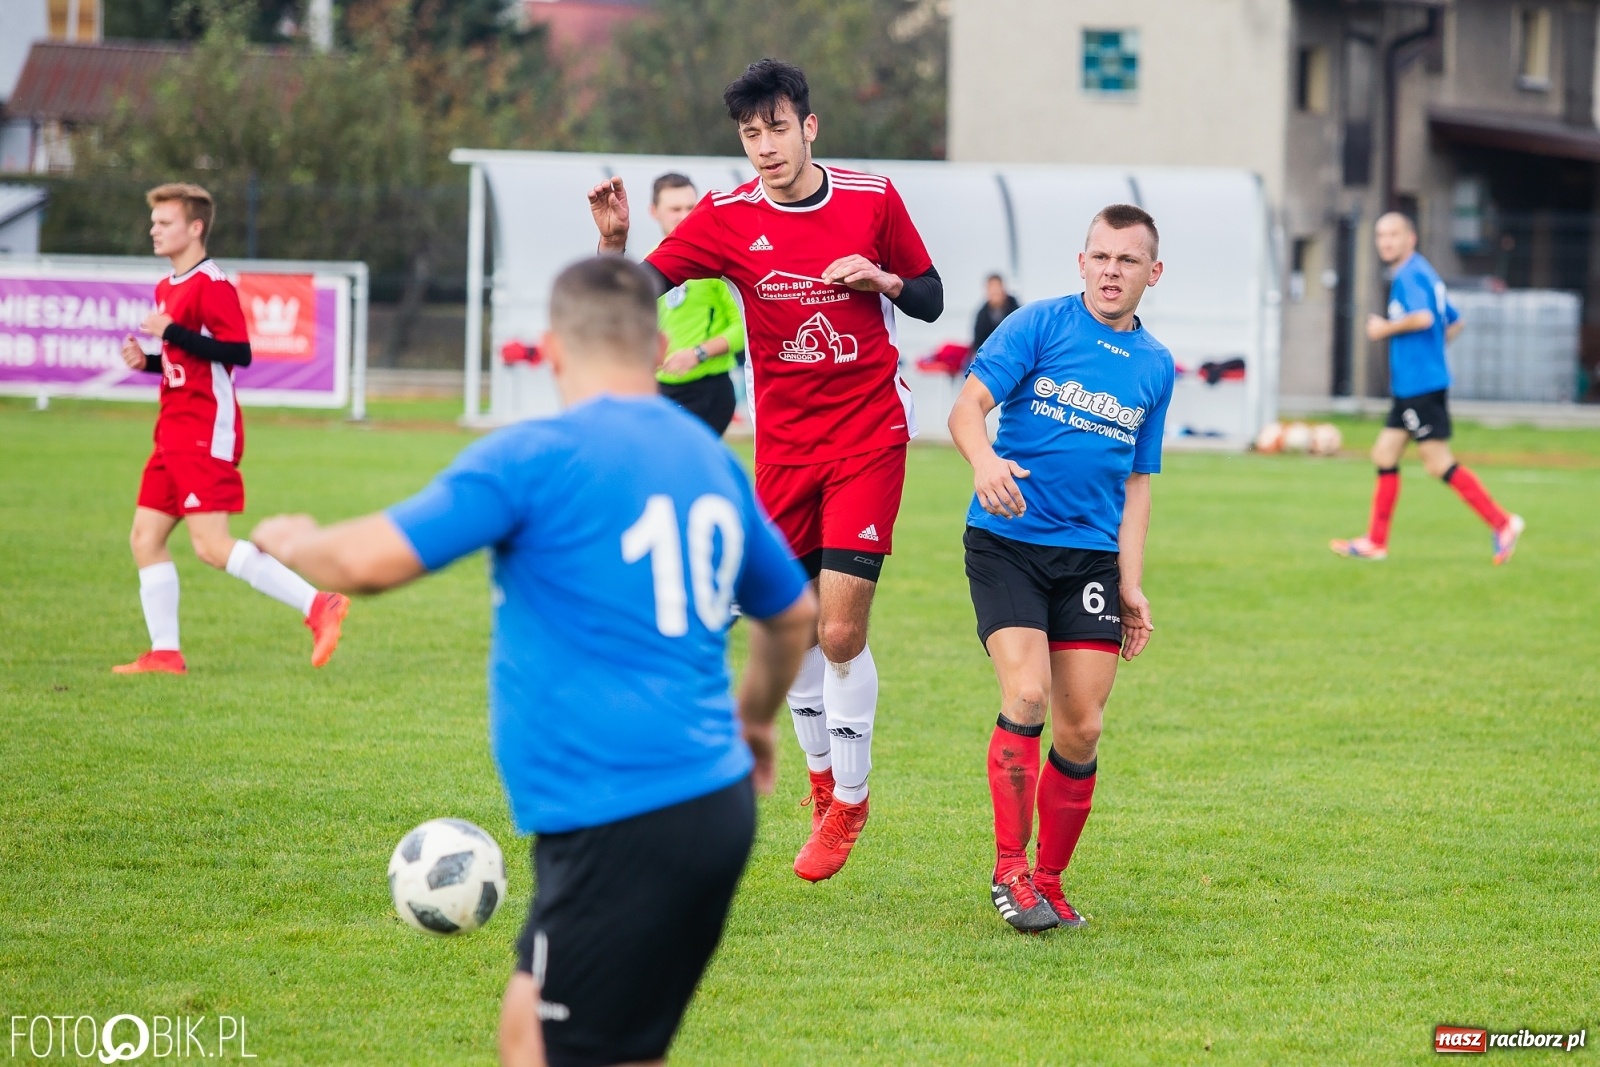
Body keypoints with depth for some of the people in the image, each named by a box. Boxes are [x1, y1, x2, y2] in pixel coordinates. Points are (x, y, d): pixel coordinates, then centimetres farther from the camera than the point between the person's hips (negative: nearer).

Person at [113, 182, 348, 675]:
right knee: (145, 537, 7)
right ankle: (165, 652, 11)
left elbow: (238, 352, -21)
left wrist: (172, 332, -23)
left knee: (211, 545, -15)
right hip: (176, 432, 10)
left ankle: (317, 605, -14)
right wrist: (145, 361, 9)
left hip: (206, 433, -10)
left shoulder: (210, 283, -13)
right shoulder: (167, 287, 17)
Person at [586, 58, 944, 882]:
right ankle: (821, 777, 30)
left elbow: (930, 299, 9)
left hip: (870, 437, -2)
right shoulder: (726, 219, -4)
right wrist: (613, 240, -29)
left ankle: (847, 802, 7)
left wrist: (883, 279, -12)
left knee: (842, 631, -9)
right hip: (784, 443, 2)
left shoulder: (872, 200, -2)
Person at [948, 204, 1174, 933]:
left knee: (1082, 729, -1)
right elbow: (967, 408, -11)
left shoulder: (1155, 367, 11)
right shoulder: (1038, 326, -3)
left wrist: (1131, 584, 10)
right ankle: (1009, 870, -8)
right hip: (1006, 542, -4)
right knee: (1027, 694, -19)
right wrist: (984, 459, -33)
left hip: (1090, 555, 4)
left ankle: (1048, 882, 15)